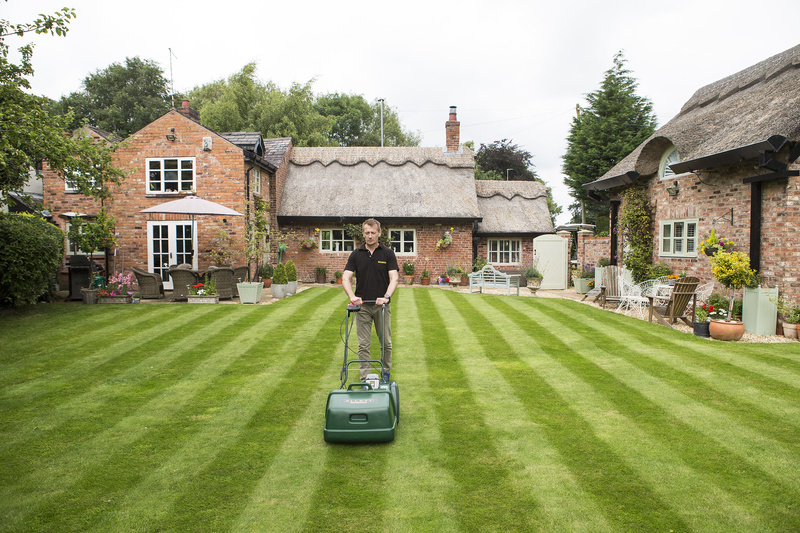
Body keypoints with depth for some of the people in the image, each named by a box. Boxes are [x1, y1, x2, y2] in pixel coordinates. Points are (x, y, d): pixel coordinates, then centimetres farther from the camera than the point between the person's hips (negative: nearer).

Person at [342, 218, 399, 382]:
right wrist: (352, 296, -24)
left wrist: (386, 296, -27)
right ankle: (364, 378, 12)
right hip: (362, 305, 1)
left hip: (382, 305, 0)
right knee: (363, 344, 4)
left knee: (386, 342, 9)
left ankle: (386, 372, 29)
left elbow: (394, 277, -10)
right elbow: (346, 278, -6)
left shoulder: (388, 253, -2)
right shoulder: (356, 254, 1)